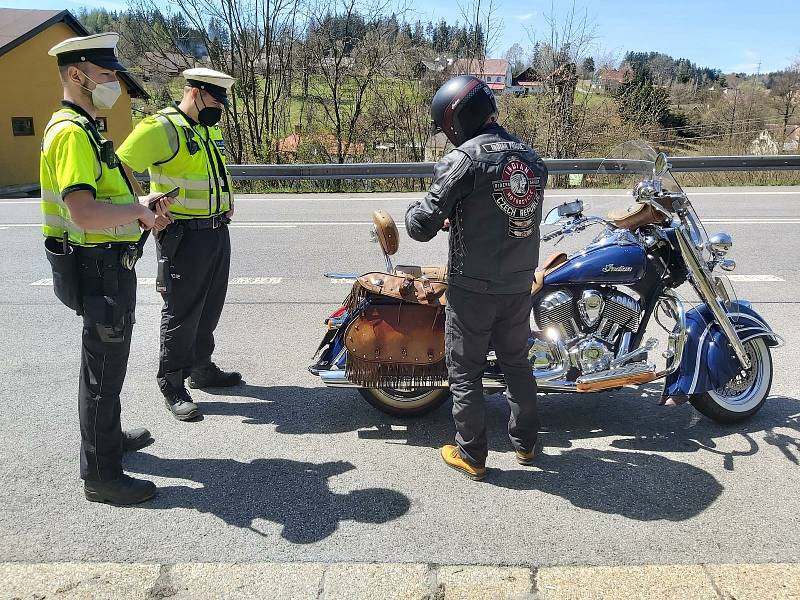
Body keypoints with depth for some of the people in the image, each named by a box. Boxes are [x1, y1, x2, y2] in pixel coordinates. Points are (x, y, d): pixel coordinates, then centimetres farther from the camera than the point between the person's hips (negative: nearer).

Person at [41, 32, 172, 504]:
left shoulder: (85, 128, 14)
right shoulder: (71, 132, -19)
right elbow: (84, 213, -32)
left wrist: (139, 208, 7)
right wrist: (140, 209, -17)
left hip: (109, 265, 11)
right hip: (102, 268, -11)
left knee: (107, 361, 24)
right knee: (103, 369, -1)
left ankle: (109, 437, 42)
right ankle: (102, 475, 12)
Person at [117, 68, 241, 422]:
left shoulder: (211, 129, 15)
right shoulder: (162, 127, -14)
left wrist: (226, 202, 17)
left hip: (217, 231, 9)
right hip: (184, 236, -8)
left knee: (209, 309, 17)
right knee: (181, 312, -1)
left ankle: (202, 368, 32)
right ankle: (172, 385, 12)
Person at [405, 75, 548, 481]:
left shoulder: (463, 160, -16)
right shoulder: (532, 158, 6)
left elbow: (422, 226, -16)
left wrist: (414, 212, 7)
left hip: (472, 287, -6)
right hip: (519, 284, 7)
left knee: (464, 371, 9)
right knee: (516, 361, 20)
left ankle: (471, 455, 20)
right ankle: (525, 443, 33)